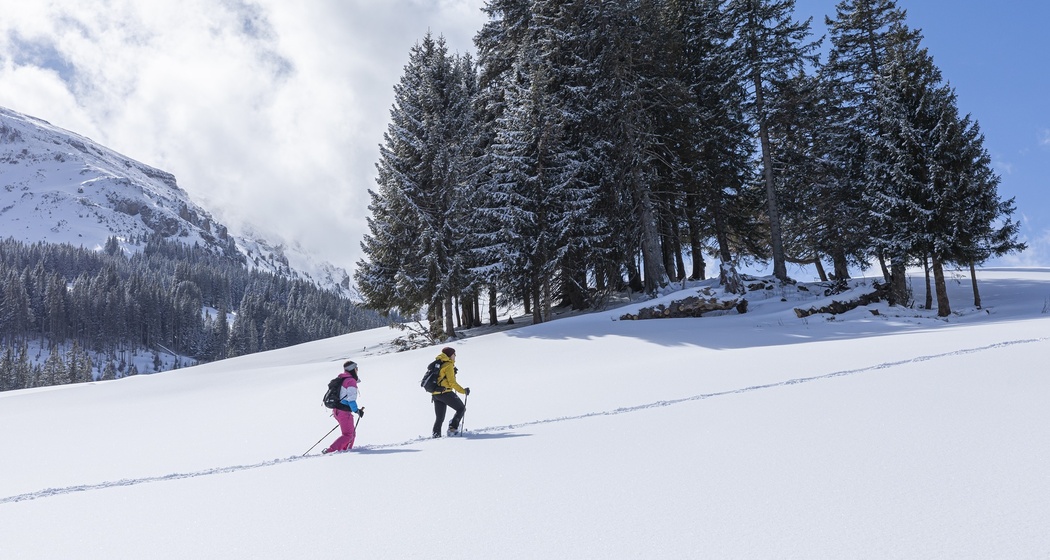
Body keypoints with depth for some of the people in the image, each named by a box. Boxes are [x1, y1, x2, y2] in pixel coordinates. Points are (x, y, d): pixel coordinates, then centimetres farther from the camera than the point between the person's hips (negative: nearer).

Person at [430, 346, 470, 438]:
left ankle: (436, 434, 6)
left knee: (439, 417, 14)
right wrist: (463, 391, -8)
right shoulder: (448, 365, -8)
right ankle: (452, 428, -7)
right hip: (445, 392, -8)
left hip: (435, 394, 8)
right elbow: (452, 382, -13)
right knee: (461, 409, 5)